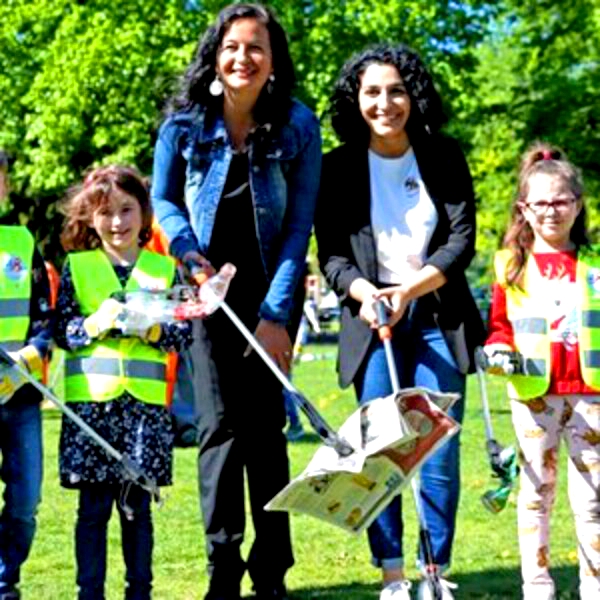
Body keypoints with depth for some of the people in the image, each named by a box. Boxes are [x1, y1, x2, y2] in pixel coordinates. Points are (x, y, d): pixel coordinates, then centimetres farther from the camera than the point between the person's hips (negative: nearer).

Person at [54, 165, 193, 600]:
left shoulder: (165, 269, 8)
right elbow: (61, 331, 2)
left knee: (138, 506, 7)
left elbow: (183, 334, 6)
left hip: (146, 402, 1)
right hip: (90, 399, -1)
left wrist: (151, 330, -13)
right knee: (93, 506, 2)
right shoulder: (75, 267, 6)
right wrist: (96, 324, -15)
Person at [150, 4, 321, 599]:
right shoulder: (186, 123, -7)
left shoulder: (298, 125, -9)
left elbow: (299, 223, -9)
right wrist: (189, 251, -13)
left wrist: (276, 312, -14)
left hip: (270, 291, 0)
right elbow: (163, 199, 7)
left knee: (265, 422, 1)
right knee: (220, 421, -6)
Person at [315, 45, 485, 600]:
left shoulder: (444, 157, 2)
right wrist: (363, 292, -22)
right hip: (373, 319, 0)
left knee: (439, 447, -5)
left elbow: (462, 241, -3)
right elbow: (331, 253, -1)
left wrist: (409, 289, -18)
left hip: (438, 317, 0)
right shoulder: (339, 168, 1)